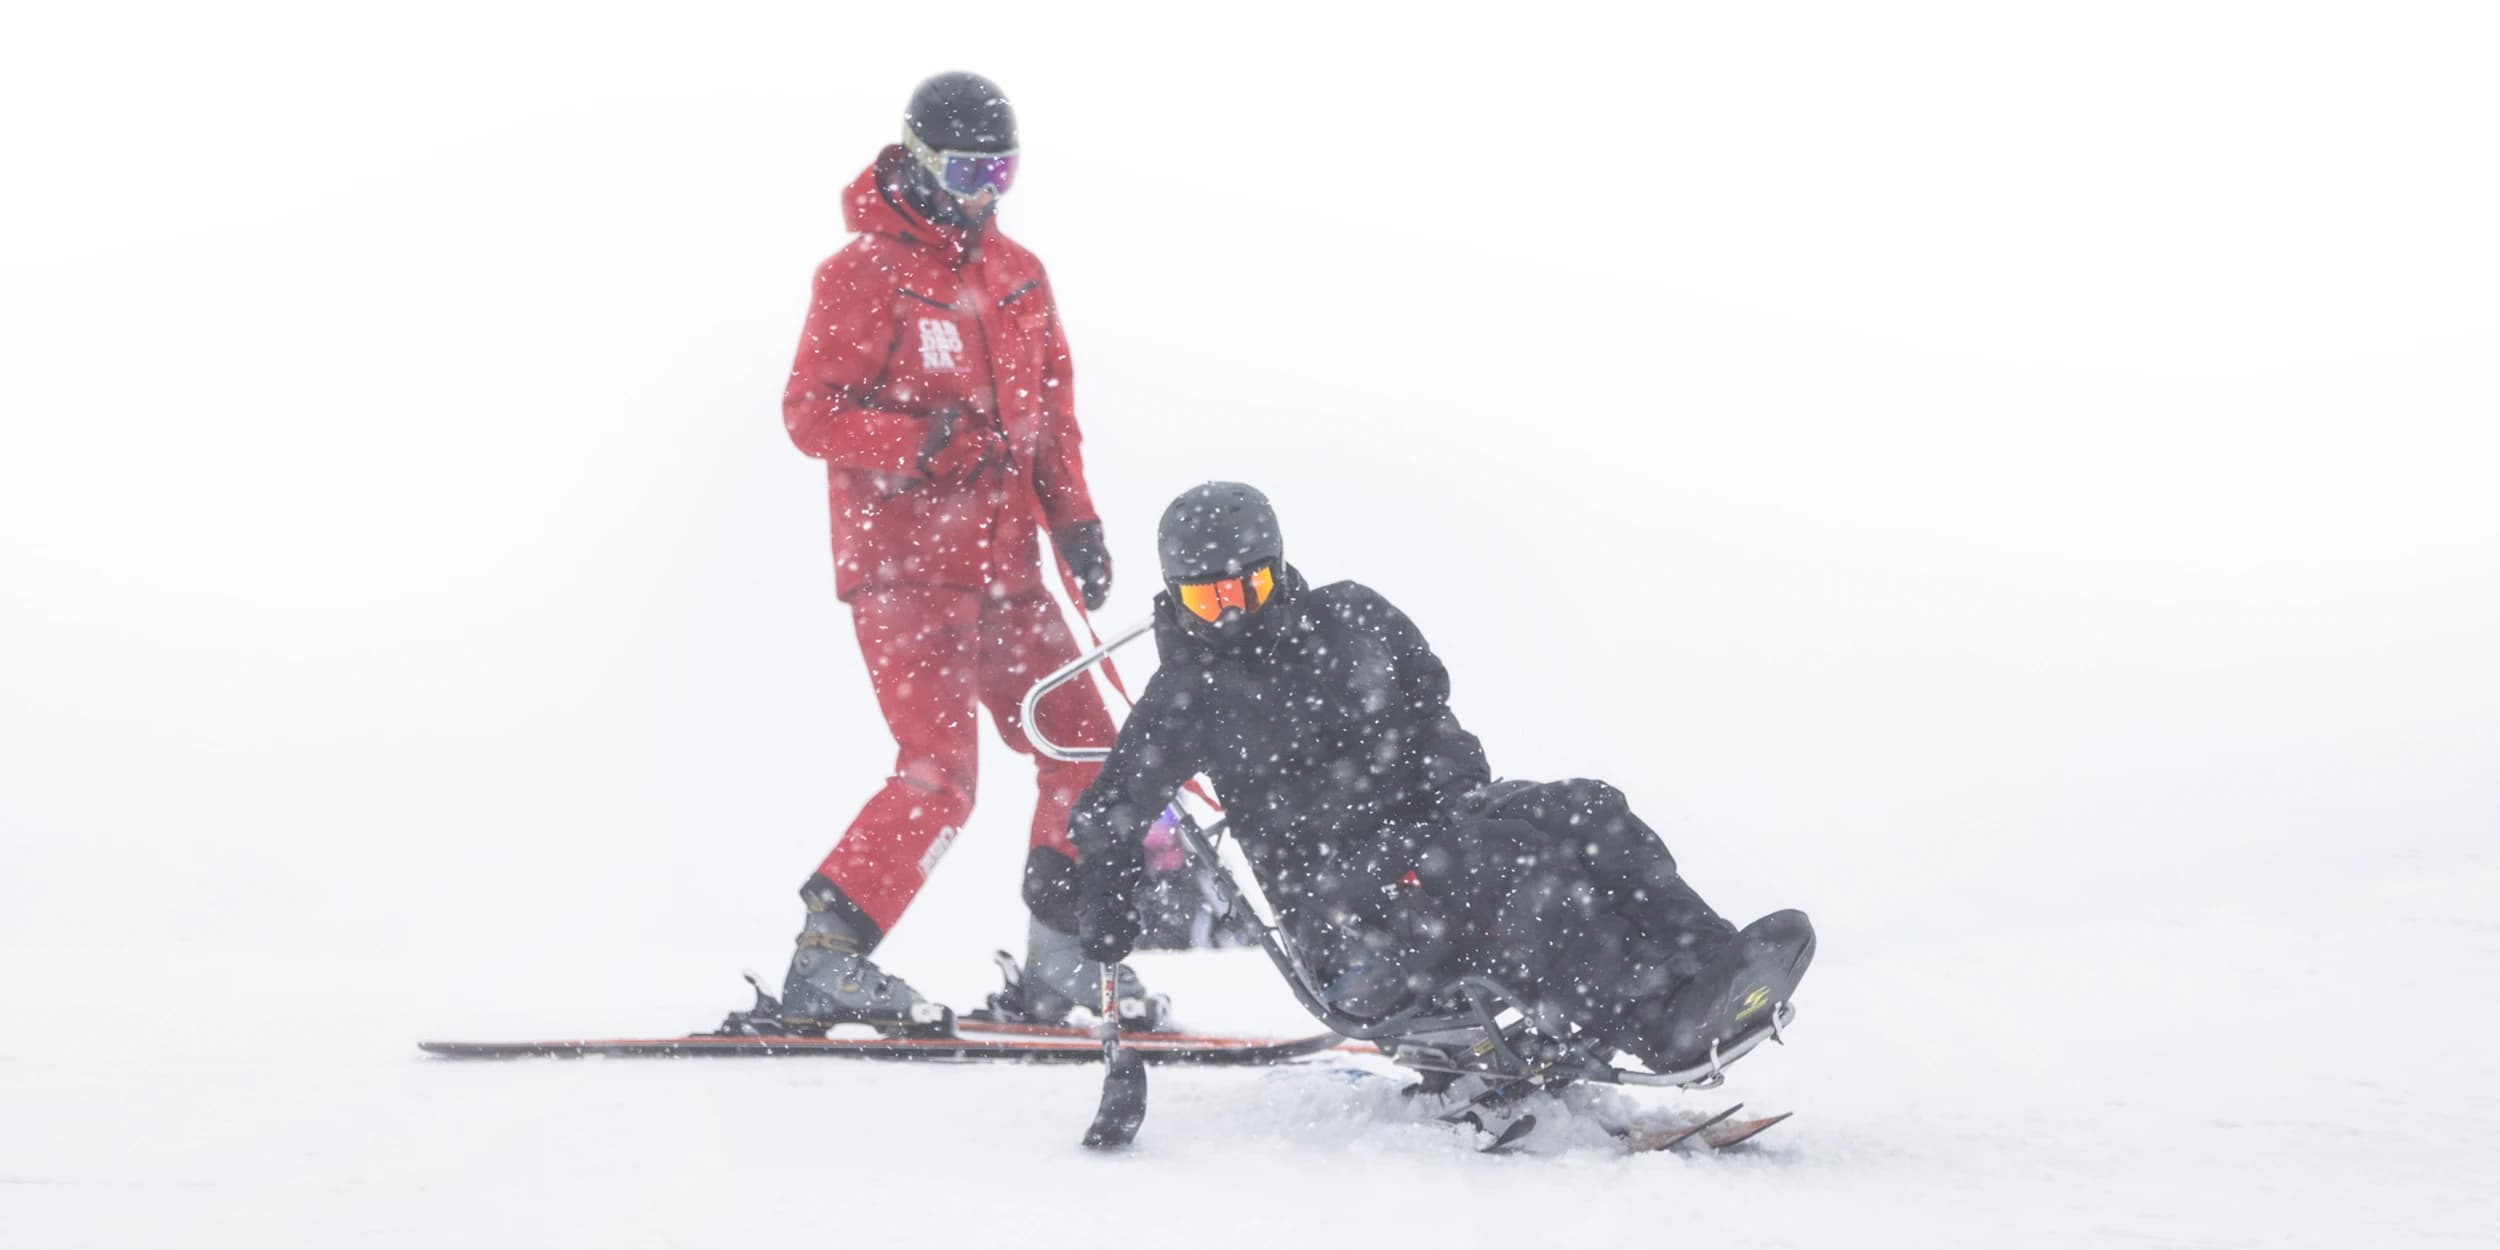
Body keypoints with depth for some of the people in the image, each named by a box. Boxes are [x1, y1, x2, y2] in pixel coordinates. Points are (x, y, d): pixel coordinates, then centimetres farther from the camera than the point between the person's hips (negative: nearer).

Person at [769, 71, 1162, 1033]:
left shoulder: (1018, 275, 13)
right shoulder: (864, 274, -8)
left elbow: (1051, 407, 20)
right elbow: (811, 411, -12)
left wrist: (1072, 517, 9)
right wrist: (916, 441, -27)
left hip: (1002, 562, 7)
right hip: (905, 564, -7)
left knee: (1083, 750, 8)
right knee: (939, 772, -15)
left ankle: (1060, 969, 18)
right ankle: (826, 965, -8)